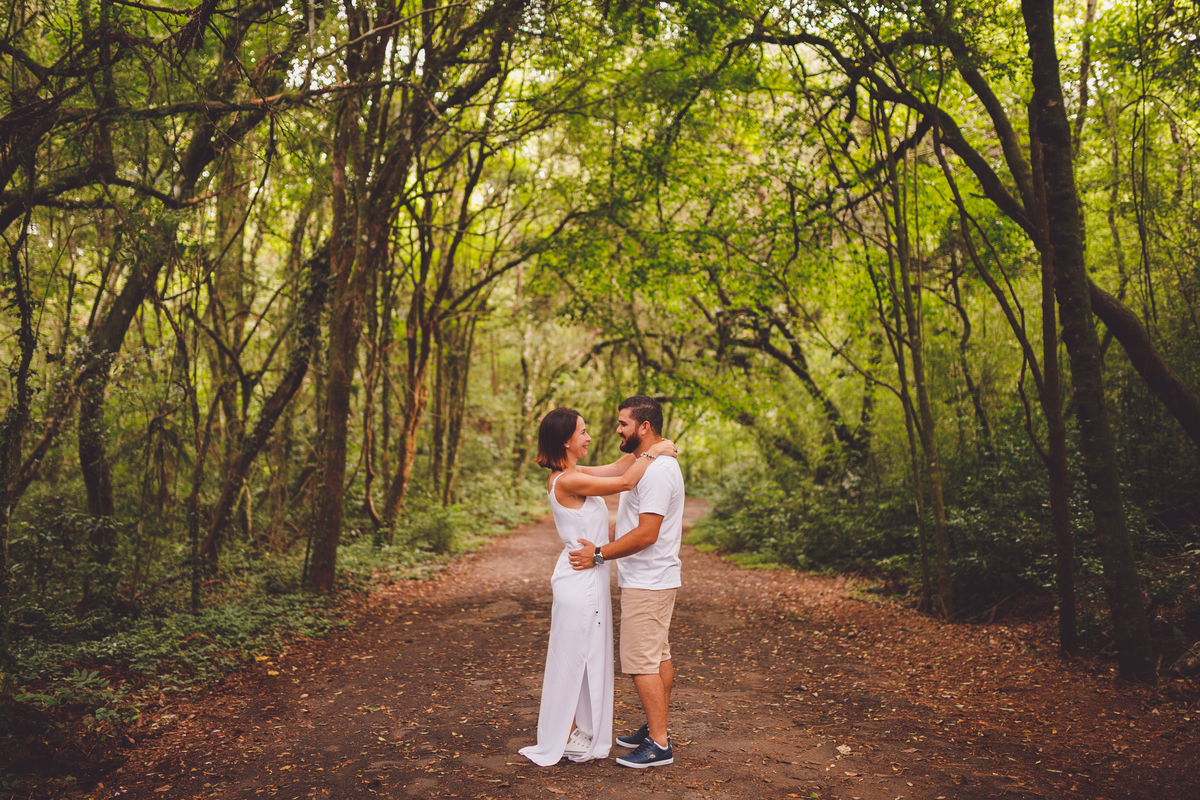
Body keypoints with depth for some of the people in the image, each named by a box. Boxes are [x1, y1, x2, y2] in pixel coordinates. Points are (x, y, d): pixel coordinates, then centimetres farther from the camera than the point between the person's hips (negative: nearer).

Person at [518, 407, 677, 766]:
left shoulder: (570, 475, 8)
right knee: (575, 656, 2)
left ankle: (577, 730, 29)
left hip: (587, 578, 9)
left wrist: (648, 449, 2)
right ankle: (565, 737, 16)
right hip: (580, 579, -9)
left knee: (585, 656, 17)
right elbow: (625, 481, -21)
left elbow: (617, 467, 14)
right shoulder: (567, 481, -21)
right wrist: (652, 453, -9)